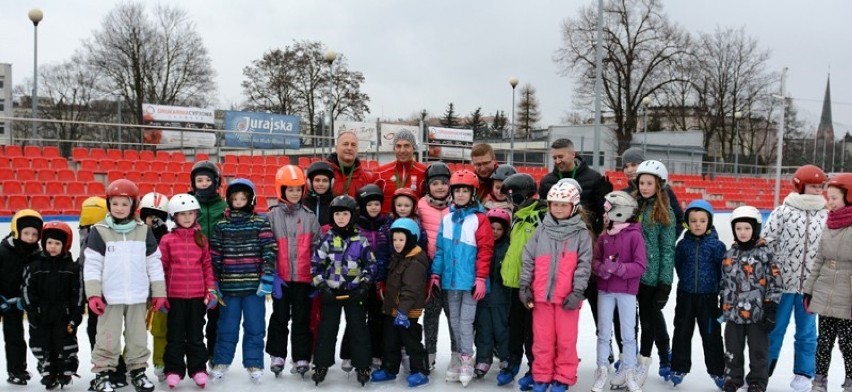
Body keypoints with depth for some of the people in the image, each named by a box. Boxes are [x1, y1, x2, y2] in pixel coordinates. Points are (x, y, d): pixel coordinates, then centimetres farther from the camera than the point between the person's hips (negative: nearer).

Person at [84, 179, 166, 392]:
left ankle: (138, 371, 24)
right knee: (108, 337, 3)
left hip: (138, 296, 2)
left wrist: (159, 293, 4)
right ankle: (102, 373, 15)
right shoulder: (99, 231, -4)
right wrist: (93, 294, -11)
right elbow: (92, 265, -5)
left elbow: (154, 264, 6)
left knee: (138, 337, 11)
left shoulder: (144, 231, 3)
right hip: (110, 296, -2)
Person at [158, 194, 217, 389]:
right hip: (175, 295, -1)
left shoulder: (201, 239, 4)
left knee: (196, 335, 11)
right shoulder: (167, 240, -2)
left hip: (198, 295, 2)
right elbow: (161, 267, 1)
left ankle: (198, 369, 18)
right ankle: (173, 370, 17)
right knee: (175, 336, 8)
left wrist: (211, 291, 2)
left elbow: (208, 266, 7)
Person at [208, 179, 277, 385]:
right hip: (229, 285, 1)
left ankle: (254, 365, 16)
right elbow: (214, 256, 5)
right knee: (227, 327, 10)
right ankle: (220, 363, 24)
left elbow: (269, 251, -4)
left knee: (254, 327, 6)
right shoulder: (221, 226, 3)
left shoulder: (261, 223, -1)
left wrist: (267, 278, -12)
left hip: (254, 285, -1)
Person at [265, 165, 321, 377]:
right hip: (281, 277, -1)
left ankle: (302, 358, 15)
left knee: (302, 319, 8)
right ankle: (277, 356, 22)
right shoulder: (273, 216, -1)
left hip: (303, 277, 1)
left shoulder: (309, 216, 3)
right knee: (279, 318, 11)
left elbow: (317, 247, 5)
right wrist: (272, 274, -10)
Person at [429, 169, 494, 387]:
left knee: (466, 320, -2)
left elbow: (485, 250, -10)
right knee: (454, 320, 12)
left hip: (469, 280, -5)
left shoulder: (479, 219, -8)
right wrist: (436, 273, 6)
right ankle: (459, 357, 23)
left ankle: (466, 360, 7)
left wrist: (481, 278, -13)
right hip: (451, 279, 5)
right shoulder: (447, 218, 8)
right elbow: (440, 248, 10)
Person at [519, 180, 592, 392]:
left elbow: (584, 265, -4)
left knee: (566, 340, 5)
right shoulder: (541, 230, 7)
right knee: (542, 339, 10)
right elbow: (528, 259, 8)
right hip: (541, 294, 2)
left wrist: (577, 292, -11)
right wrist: (525, 286, 3)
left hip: (567, 296, -2)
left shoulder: (581, 233, 0)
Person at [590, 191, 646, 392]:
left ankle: (628, 372, 19)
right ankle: (602, 371, 20)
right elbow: (595, 260, 5)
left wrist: (617, 268, -23)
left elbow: (640, 266, -13)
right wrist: (602, 269, -16)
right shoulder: (604, 235, 3)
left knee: (628, 334, 6)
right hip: (604, 290, 4)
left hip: (627, 291, -4)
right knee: (603, 333, 10)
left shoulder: (635, 235, -11)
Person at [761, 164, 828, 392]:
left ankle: (803, 373, 26)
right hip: (782, 282, -2)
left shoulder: (826, 216, 3)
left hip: (810, 285, 2)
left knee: (806, 331, 12)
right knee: (775, 328, 9)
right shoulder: (783, 212, -6)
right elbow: (766, 242, -5)